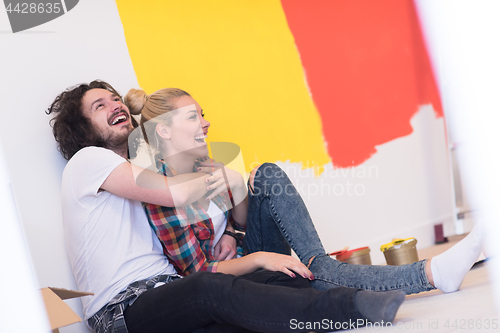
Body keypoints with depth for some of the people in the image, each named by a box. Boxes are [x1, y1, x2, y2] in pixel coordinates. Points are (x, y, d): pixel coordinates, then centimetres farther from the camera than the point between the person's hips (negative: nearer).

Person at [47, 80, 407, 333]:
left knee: (287, 279, -15)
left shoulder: (138, 168, 28)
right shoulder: (88, 160, 1)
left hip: (168, 292, 8)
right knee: (210, 286, -38)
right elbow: (176, 194, -13)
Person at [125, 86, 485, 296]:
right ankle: (428, 274, -35)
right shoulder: (159, 197, -18)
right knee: (315, 275, -35)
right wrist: (259, 259, -31)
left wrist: (237, 190, -11)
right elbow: (198, 273, -19)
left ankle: (314, 261, -21)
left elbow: (244, 223, 11)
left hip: (250, 261, 7)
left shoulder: (206, 169, 5)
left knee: (267, 174, -16)